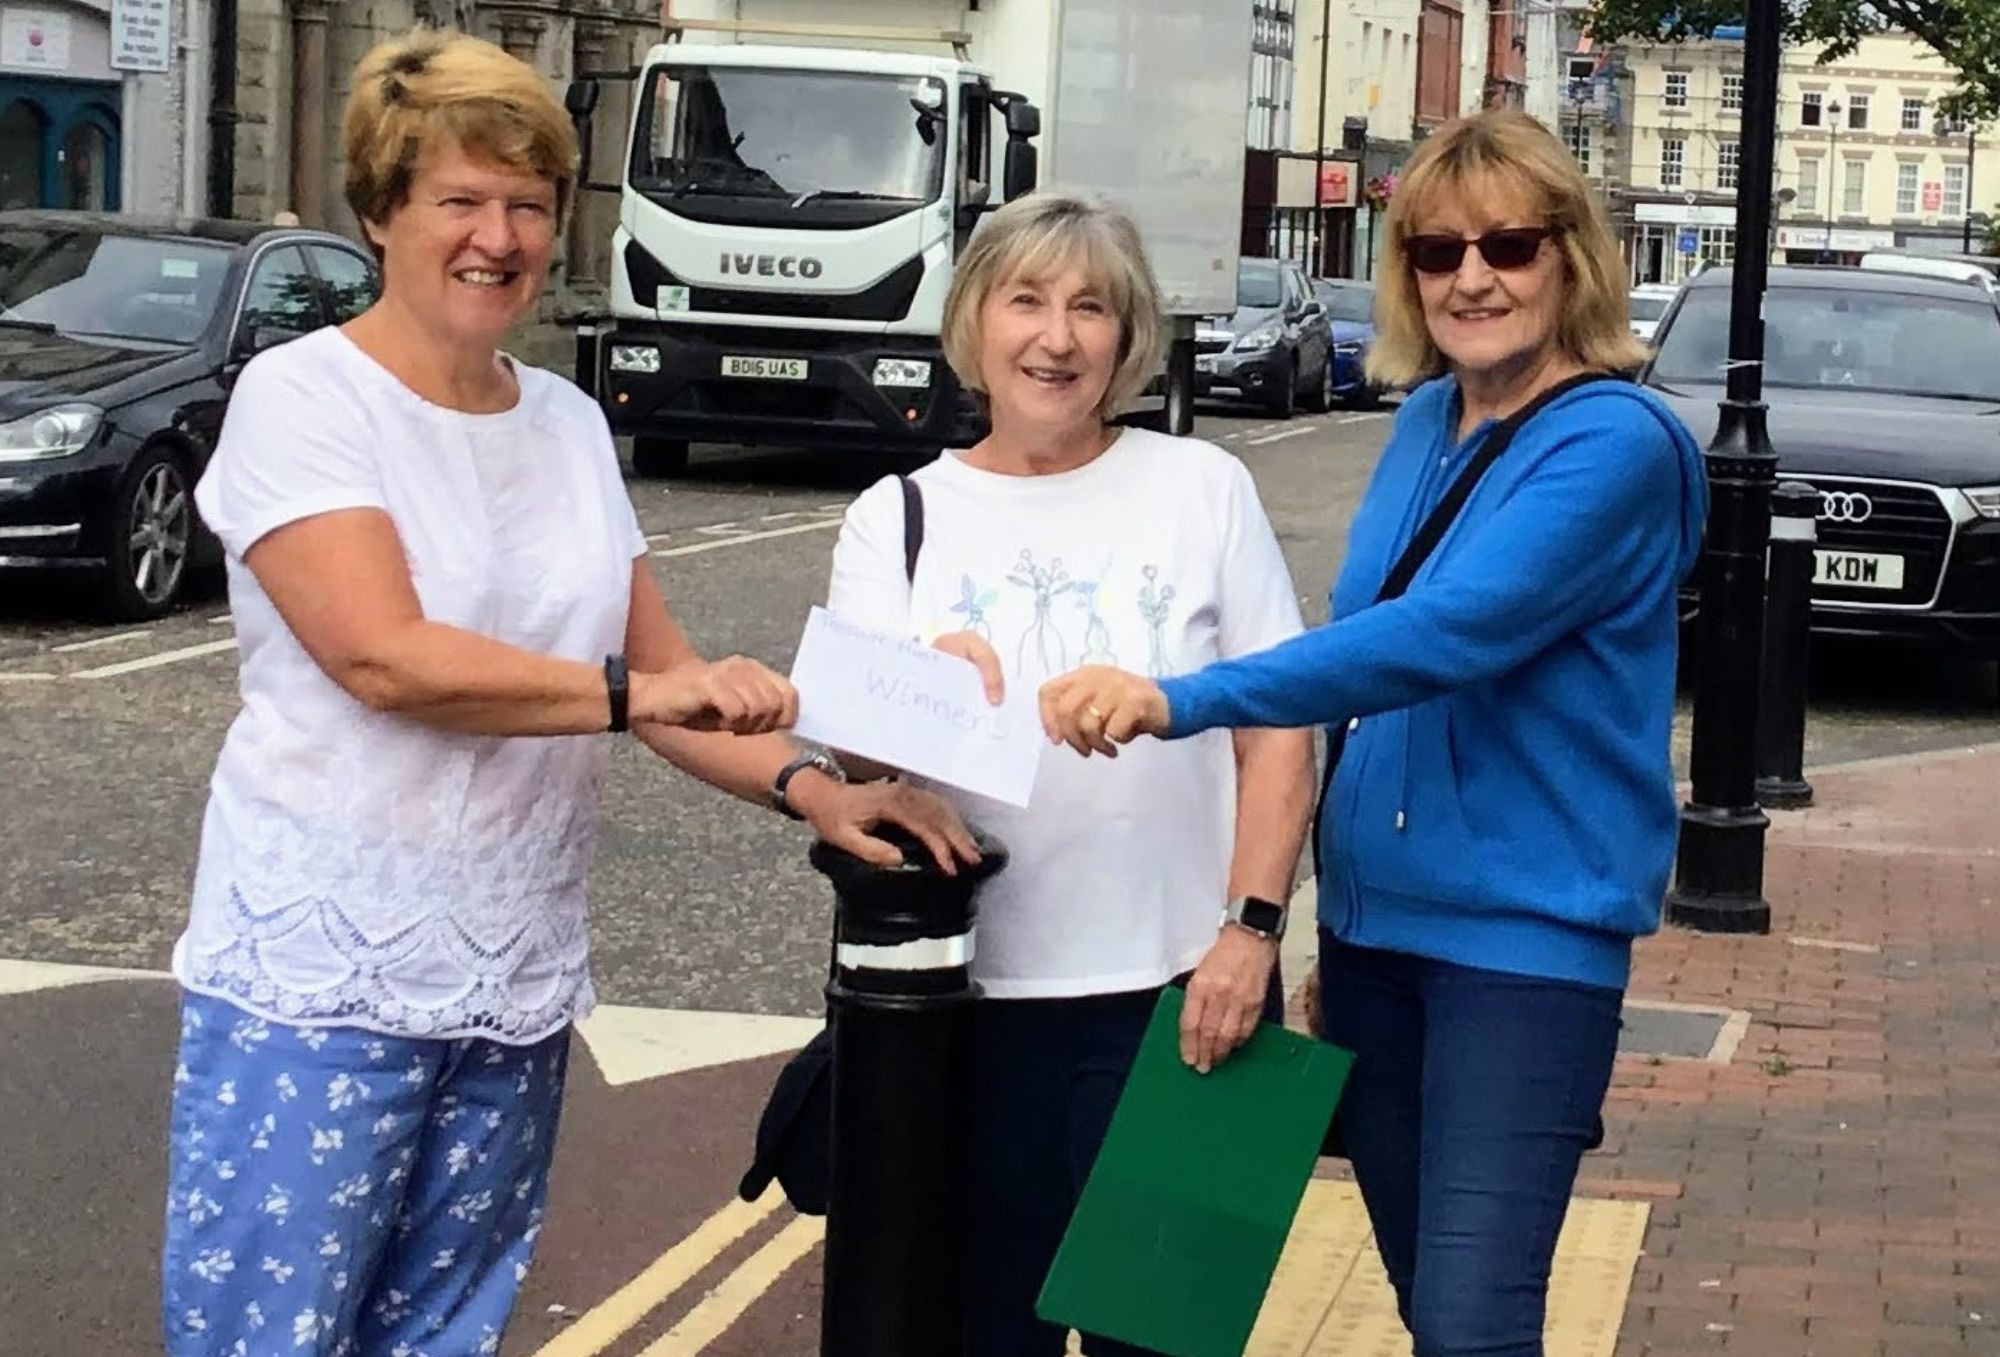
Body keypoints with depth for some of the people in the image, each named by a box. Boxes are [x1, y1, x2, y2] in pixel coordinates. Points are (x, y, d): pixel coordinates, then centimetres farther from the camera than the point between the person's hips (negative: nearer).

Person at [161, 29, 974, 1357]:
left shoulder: (571, 423, 10)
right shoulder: (303, 398, -8)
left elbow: (662, 668, 11)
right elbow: (381, 654, -21)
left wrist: (808, 784, -6)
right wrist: (639, 691, -27)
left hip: (516, 987, 6)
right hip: (321, 976, -6)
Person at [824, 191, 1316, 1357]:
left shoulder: (1202, 489, 3)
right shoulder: (898, 516, 4)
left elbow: (1278, 733, 2)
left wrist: (1251, 928, -8)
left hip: (1177, 986, -1)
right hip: (974, 997, 1)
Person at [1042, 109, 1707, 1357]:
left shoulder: (1613, 446, -16)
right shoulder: (1423, 424, 8)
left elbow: (1448, 635, -30)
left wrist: (1183, 702, -38)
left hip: (1525, 928, -7)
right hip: (1375, 912, 8)